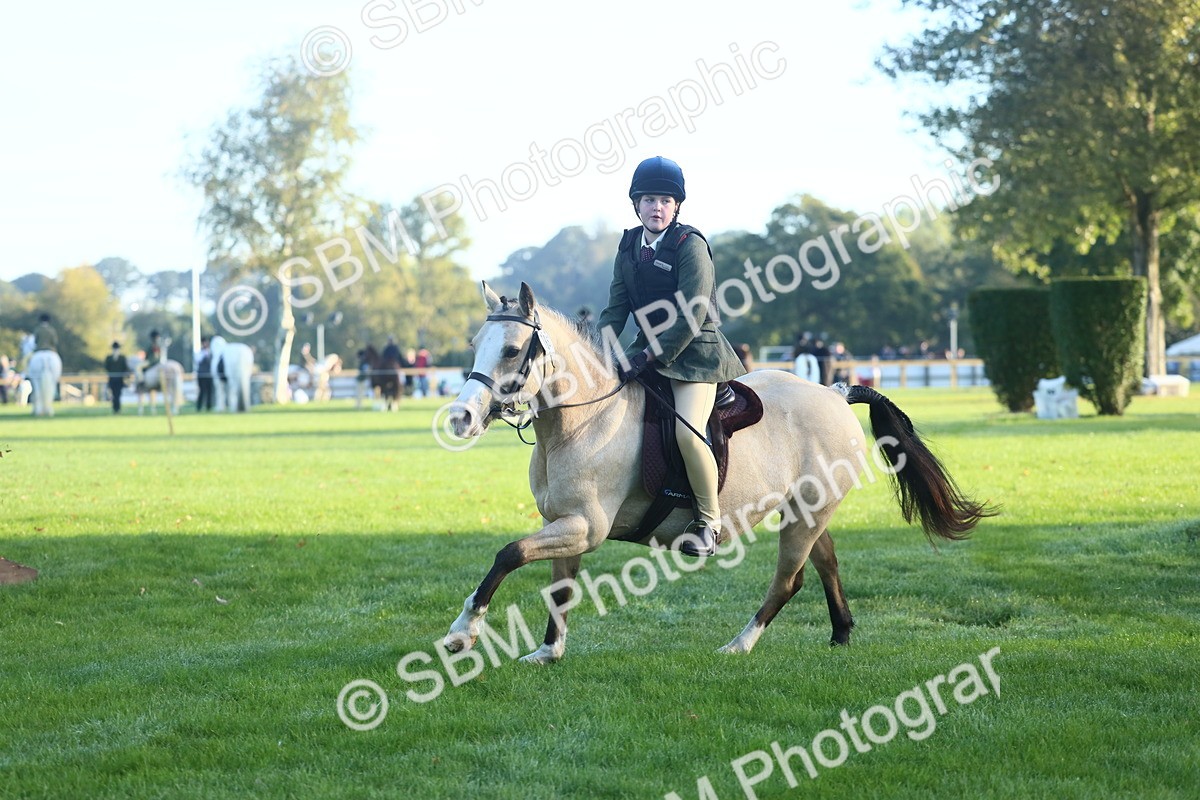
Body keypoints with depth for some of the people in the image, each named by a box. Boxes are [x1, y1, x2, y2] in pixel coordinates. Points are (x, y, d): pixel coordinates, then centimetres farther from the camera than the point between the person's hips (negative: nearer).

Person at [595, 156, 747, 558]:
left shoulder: (691, 245, -14)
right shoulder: (629, 248, 7)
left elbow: (691, 316, -20)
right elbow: (616, 308, 9)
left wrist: (649, 358, -23)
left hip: (694, 350, -8)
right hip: (649, 348, 8)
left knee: (686, 430, -25)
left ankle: (708, 521, -8)